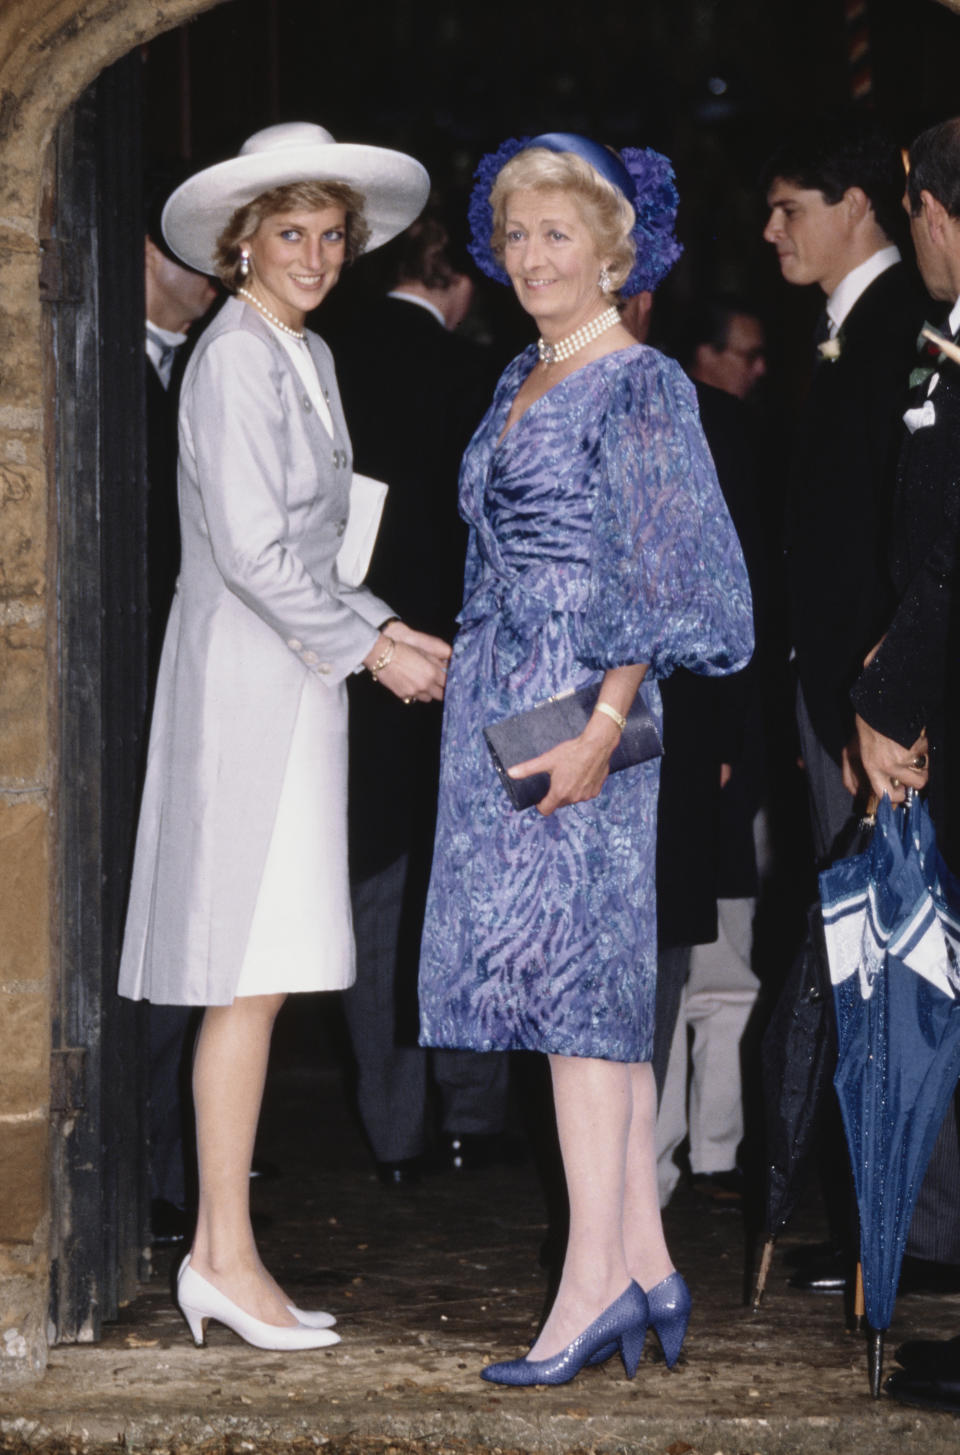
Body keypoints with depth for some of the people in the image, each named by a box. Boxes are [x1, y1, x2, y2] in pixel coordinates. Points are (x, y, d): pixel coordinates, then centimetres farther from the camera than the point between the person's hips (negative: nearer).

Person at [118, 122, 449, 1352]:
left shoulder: (307, 358, 17)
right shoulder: (234, 359, -12)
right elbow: (251, 549, -17)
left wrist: (379, 627, 9)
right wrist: (369, 647, -12)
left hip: (291, 685, 9)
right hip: (244, 685, -9)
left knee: (257, 978, 8)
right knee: (249, 973, -8)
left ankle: (220, 1252, 12)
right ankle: (225, 1257, -5)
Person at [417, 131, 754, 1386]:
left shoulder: (641, 388, -8)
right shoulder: (521, 386, 16)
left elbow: (658, 584, -14)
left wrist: (600, 729, -21)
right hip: (499, 716, 8)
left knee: (575, 975, -10)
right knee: (594, 992, 8)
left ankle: (595, 1283, -10)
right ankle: (647, 1267, 11)